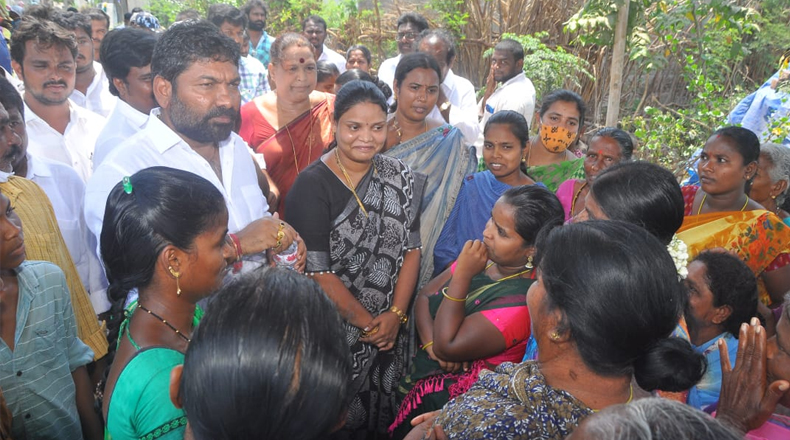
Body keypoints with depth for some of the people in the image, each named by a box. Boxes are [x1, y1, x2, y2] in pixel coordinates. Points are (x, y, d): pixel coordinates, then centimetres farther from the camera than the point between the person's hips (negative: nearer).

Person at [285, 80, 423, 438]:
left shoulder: (400, 177, 1)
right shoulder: (312, 185, -13)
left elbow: (411, 248, 0)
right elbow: (316, 270, -17)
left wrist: (396, 314, -9)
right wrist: (366, 322, -13)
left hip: (389, 330, 4)